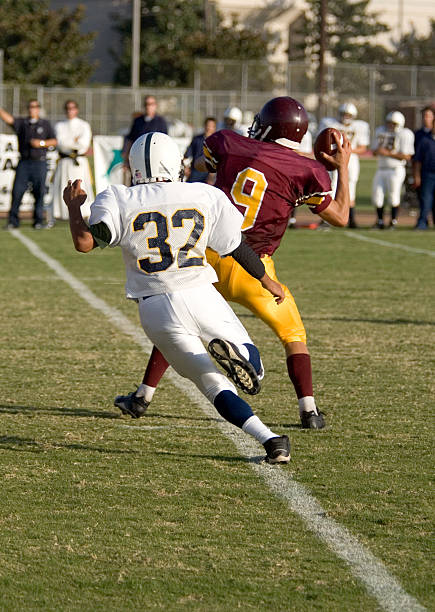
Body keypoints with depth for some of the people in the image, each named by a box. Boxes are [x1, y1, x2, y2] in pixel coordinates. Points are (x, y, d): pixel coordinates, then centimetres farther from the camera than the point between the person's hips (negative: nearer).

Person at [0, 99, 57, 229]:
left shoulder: (46, 124, 10)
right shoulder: (21, 122, 8)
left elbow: (54, 141, 7)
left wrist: (41, 143, -9)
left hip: (39, 162, 0)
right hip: (24, 161, 0)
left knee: (39, 192, 1)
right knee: (17, 191, -5)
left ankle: (38, 221, 9)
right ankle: (13, 220, -1)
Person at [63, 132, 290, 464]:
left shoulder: (119, 201, 0)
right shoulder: (205, 196, 6)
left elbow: (85, 242, -12)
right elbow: (238, 248, 13)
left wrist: (74, 206, 7)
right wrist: (268, 282, 29)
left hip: (157, 310, 0)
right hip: (201, 297, 0)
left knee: (214, 384, 8)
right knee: (252, 370, 12)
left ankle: (269, 438, -15)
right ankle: (235, 349, -26)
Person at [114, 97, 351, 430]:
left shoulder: (229, 144, 2)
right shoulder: (306, 171, -5)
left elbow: (201, 164, 25)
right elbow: (340, 216, 5)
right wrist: (343, 167, 14)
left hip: (210, 257, 2)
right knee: (293, 335, 16)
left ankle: (144, 396, 25)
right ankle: (309, 409, 4)